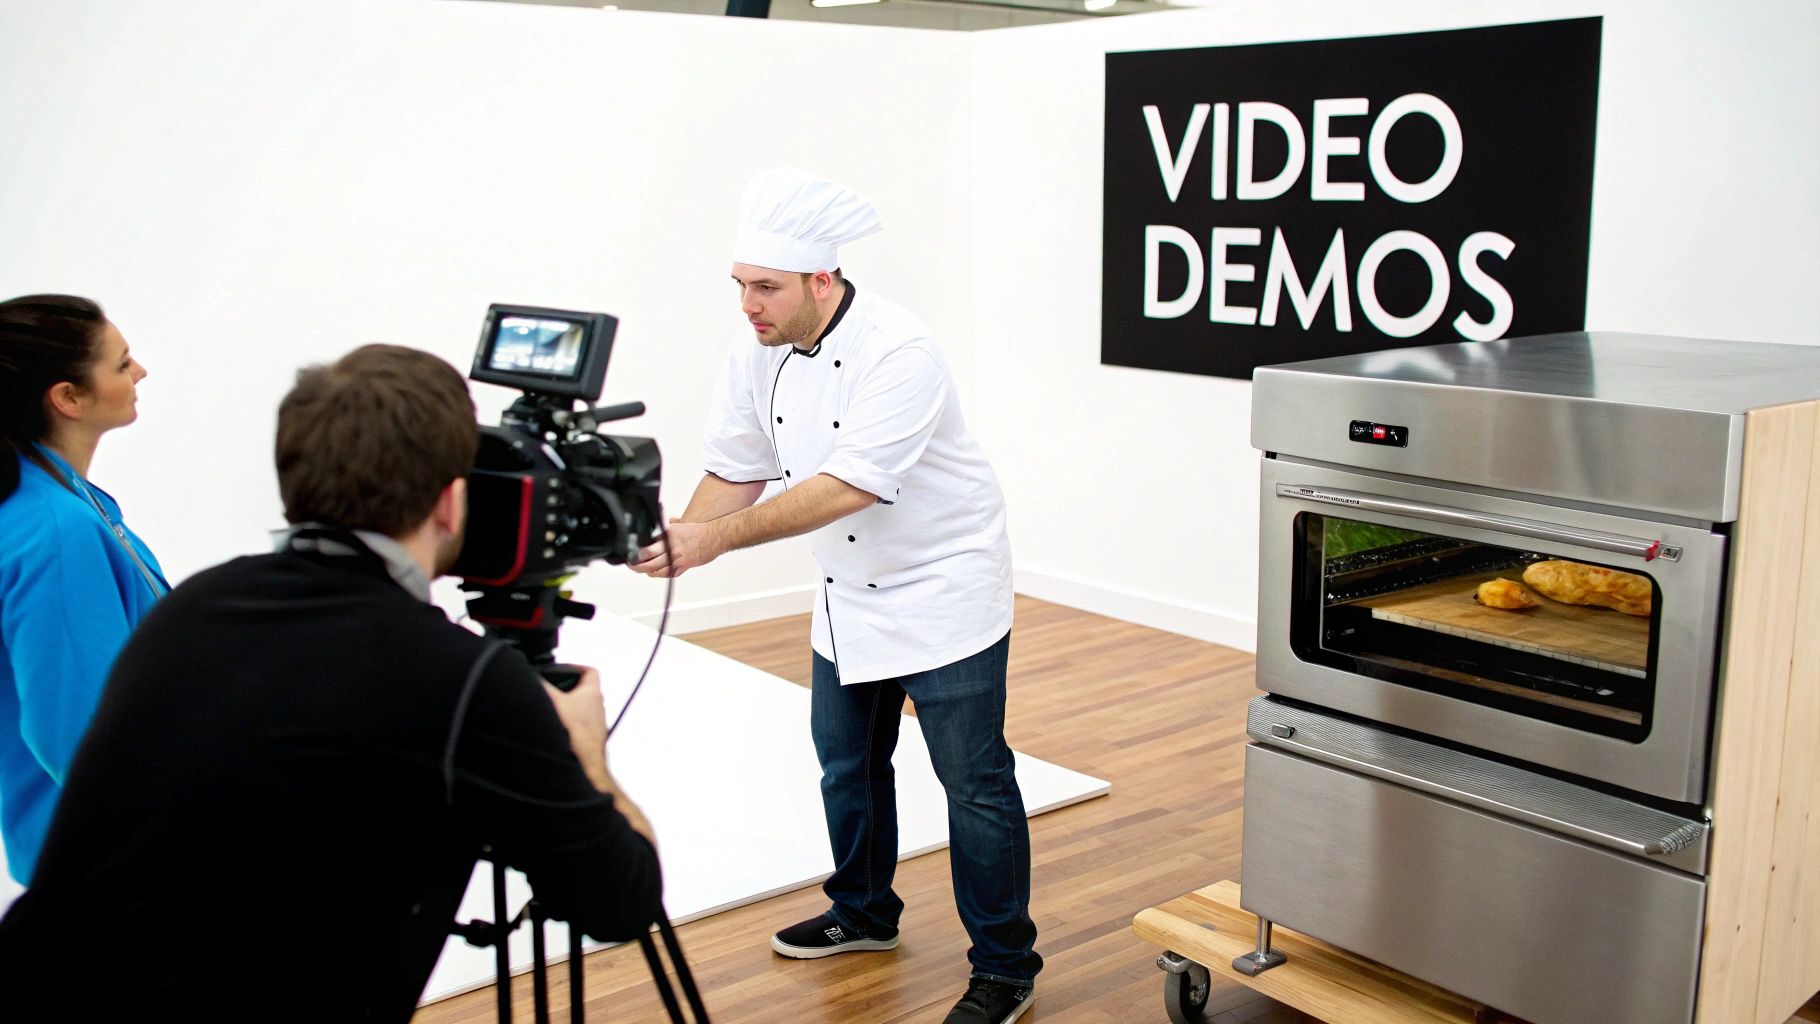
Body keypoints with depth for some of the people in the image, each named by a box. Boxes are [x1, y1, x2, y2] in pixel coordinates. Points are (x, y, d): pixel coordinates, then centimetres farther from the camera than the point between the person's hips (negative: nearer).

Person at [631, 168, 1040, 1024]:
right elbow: (735, 470, -1)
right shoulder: (759, 353, -5)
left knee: (974, 782, -2)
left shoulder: (899, 357, -28)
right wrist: (676, 538, -21)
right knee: (847, 762, 19)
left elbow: (847, 486, -35)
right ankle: (864, 911, 42)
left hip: (943, 590, -7)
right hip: (848, 593, 8)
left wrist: (716, 538, -38)